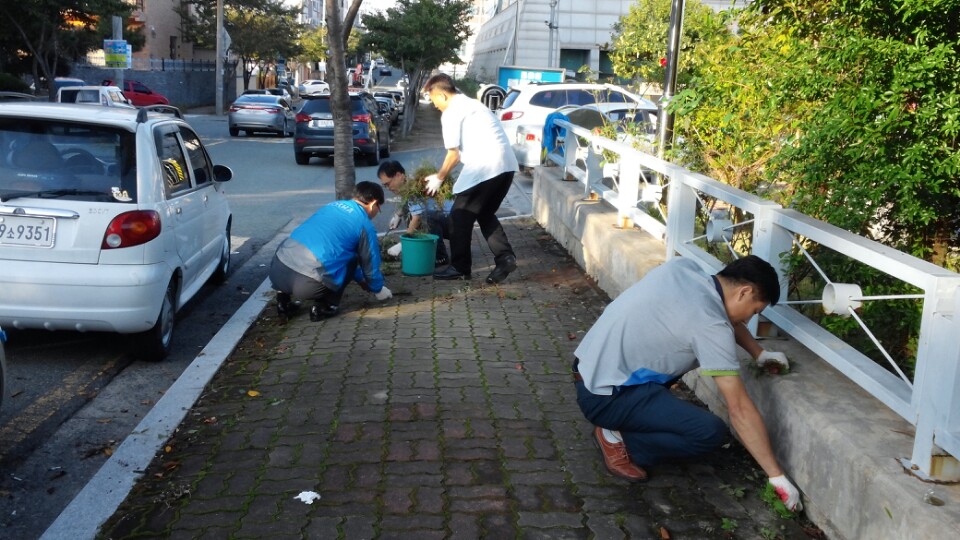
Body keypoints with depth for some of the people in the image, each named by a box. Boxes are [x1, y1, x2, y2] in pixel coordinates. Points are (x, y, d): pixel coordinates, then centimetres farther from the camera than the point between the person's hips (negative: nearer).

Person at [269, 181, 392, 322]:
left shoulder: (333, 205, 24)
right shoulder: (364, 224, 3)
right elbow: (370, 265, 13)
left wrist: (360, 279, 47)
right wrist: (378, 290, 35)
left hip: (276, 270, 6)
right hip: (306, 282, -6)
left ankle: (284, 301, 24)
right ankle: (324, 306, 12)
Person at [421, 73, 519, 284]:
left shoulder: (451, 113, -3)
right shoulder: (470, 104, 26)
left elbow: (454, 154, -4)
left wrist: (439, 178, 11)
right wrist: (444, 174, 29)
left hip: (485, 166, -9)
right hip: (506, 164, 9)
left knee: (461, 216, 5)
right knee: (485, 214, 20)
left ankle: (460, 267, 12)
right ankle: (505, 257, 7)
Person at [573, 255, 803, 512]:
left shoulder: (683, 266, 2)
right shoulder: (710, 325, -19)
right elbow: (740, 409, -17)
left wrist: (759, 353, 17)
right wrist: (778, 476, -10)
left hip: (590, 371, 9)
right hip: (604, 396, -9)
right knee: (711, 432, -17)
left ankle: (640, 416, 17)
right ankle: (619, 439, -3)